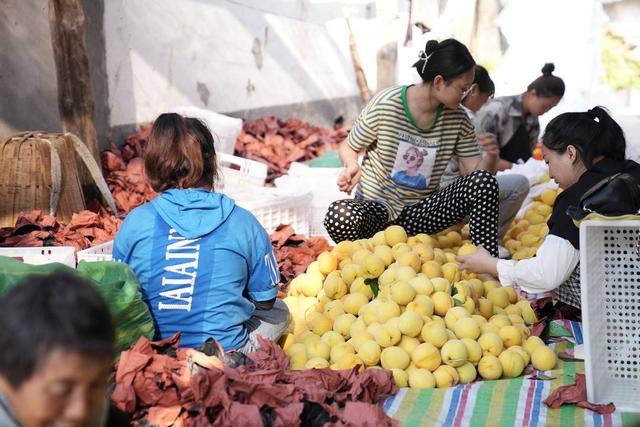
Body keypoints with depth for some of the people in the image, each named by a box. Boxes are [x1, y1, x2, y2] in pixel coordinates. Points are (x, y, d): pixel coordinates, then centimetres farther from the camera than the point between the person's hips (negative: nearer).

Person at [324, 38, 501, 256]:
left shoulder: (458, 119, -2)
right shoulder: (385, 105, -15)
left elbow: (475, 171, -2)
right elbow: (348, 147, -2)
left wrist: (490, 157, -25)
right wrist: (352, 166, -25)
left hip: (420, 212, 4)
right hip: (376, 207, -4)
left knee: (485, 182, -20)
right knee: (340, 215, -40)